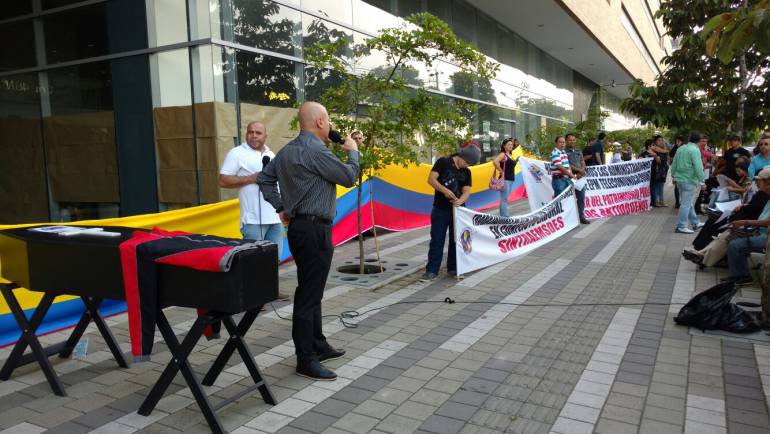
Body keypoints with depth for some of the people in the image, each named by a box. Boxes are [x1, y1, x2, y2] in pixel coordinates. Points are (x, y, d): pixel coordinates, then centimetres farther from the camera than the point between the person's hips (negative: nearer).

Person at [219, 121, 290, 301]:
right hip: (254, 218, -7)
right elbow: (223, 181, -9)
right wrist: (251, 179, -17)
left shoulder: (271, 154, 16)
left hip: (275, 216, 7)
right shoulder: (237, 154, -4)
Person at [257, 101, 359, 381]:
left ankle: (318, 346, 30)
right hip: (314, 229, -10)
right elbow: (348, 178, -11)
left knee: (311, 291, 17)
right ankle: (306, 360, 3)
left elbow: (265, 179, 17)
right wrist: (353, 151, 6)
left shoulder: (288, 150, 12)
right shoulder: (316, 151, -17)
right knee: (309, 295, -4)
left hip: (299, 226, 10)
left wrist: (280, 208, 15)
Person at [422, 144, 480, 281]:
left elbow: (466, 191, 2)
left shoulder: (467, 172, 10)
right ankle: (431, 270, 5)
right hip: (440, 209, -4)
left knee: (456, 240, 10)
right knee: (437, 240, -1)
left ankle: (453, 268, 22)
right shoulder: (443, 162, -3)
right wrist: (444, 190, -25)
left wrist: (460, 201, -20)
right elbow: (431, 179, -11)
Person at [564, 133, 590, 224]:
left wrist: (581, 172, -6)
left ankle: (581, 217, 16)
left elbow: (583, 164, 14)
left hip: (580, 178, 6)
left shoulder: (579, 152, 19)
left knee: (581, 198, 8)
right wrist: (578, 170, -12)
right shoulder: (564, 152, -2)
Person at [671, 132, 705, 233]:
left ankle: (695, 222, 29)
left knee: (689, 202, 18)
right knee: (686, 204, -4)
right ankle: (681, 226, -2)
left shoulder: (680, 148, 10)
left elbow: (674, 164, 16)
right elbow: (698, 167, -20)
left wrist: (673, 176, 25)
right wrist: (702, 181, -14)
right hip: (690, 180, -8)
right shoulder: (695, 150, -14)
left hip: (679, 179, 8)